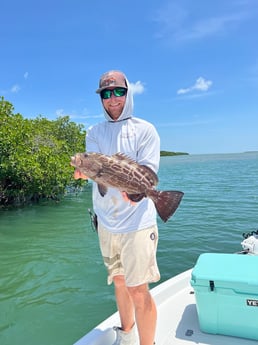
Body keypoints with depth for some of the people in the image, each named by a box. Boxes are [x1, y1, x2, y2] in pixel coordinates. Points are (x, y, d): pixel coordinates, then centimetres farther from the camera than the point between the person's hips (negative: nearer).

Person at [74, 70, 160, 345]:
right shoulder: (94, 133, 8)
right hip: (105, 221, 5)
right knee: (119, 282, 20)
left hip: (136, 221, -4)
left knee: (139, 291, -2)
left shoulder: (145, 130, -2)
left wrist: (135, 189, -33)